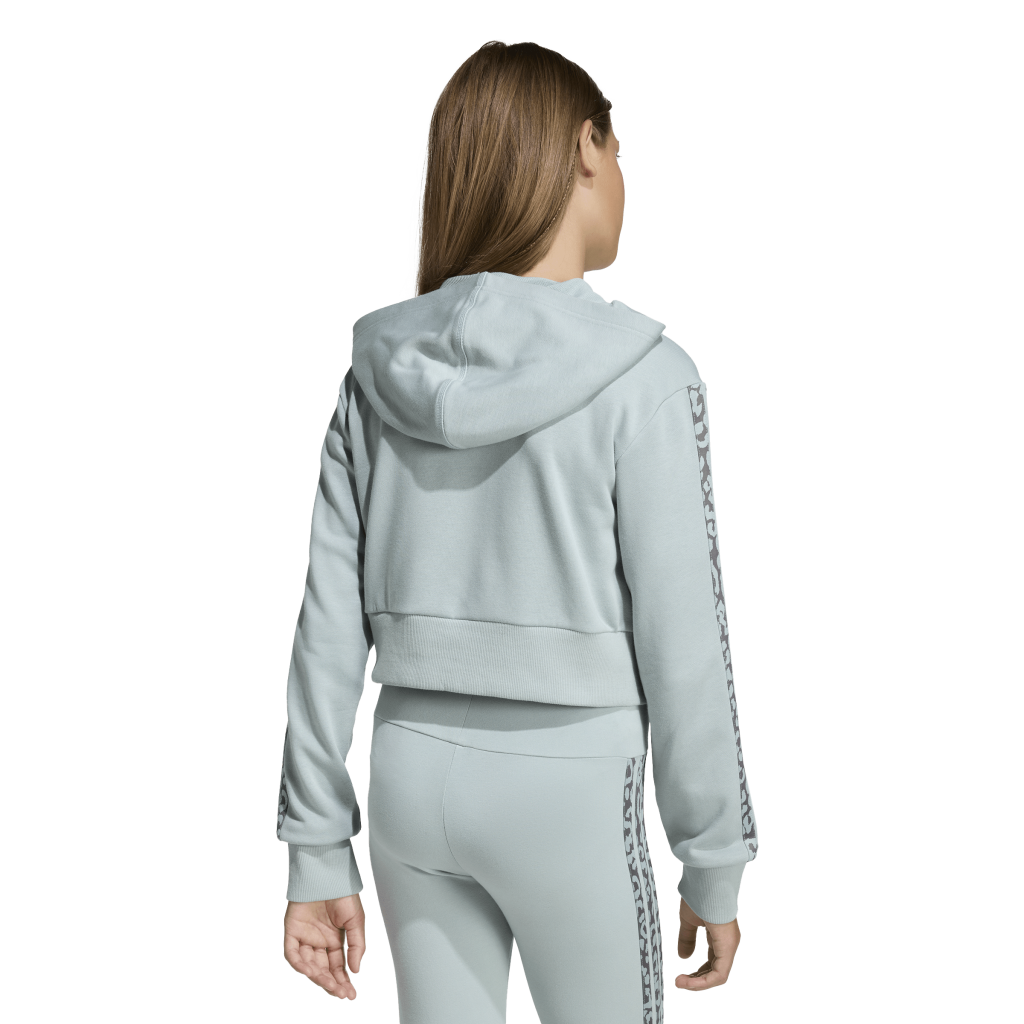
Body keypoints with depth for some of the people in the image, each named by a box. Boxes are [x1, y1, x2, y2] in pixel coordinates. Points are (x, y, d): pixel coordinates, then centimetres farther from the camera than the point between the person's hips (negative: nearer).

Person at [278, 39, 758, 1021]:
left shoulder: (381, 367, 1)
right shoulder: (642, 374, -13)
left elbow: (328, 626, 1)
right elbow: (683, 653, -12)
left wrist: (317, 858, 7)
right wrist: (716, 866, 0)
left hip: (414, 772, 5)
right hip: (567, 790, -4)